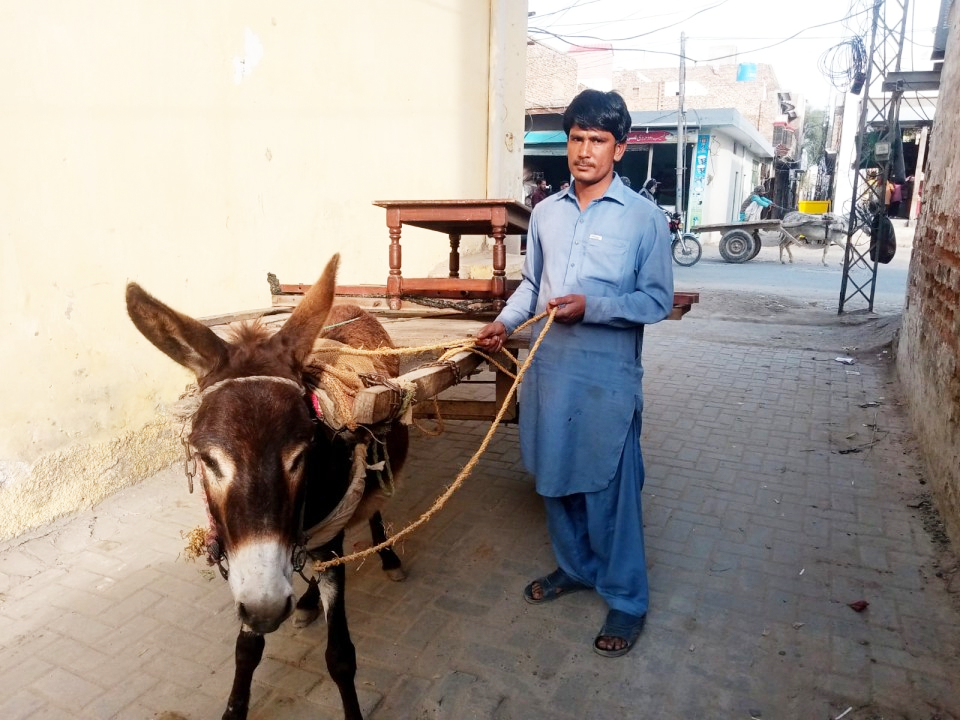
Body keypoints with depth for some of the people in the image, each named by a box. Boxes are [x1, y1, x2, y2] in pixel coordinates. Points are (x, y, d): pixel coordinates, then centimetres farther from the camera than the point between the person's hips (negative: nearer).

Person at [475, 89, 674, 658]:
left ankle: (627, 599, 24)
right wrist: (505, 321, 0)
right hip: (549, 369, 5)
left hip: (608, 378, -5)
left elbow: (658, 300, -7)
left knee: (610, 490, 4)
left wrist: (591, 307, -20)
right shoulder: (546, 213, 8)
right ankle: (575, 566, 40)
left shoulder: (644, 218, -6)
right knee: (557, 478, 17)